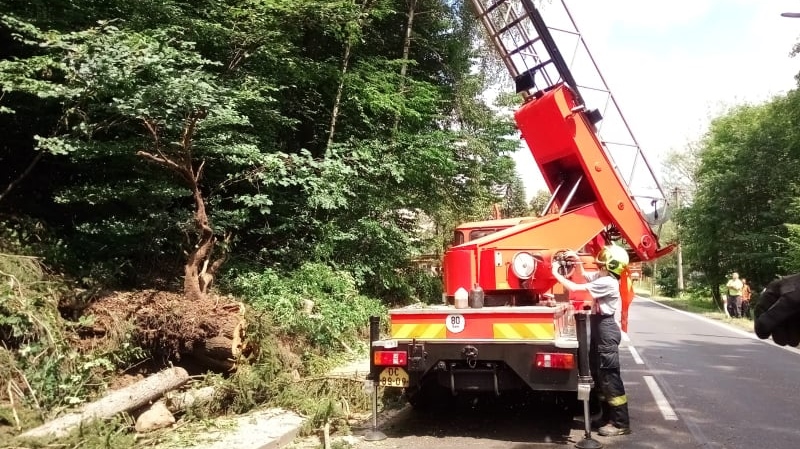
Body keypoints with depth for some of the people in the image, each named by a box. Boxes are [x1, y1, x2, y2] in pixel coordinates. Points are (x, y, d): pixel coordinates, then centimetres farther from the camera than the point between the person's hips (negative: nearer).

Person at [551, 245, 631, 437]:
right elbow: (584, 275, 29)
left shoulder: (607, 282, -22)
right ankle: (608, 416, 25)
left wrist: (556, 273, -14)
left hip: (606, 332, -10)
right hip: (599, 330, 11)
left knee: (610, 377, -6)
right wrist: (577, 260, 11)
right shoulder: (601, 276, 8)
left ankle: (621, 423, 1)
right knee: (599, 375, 15)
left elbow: (575, 288, -25)